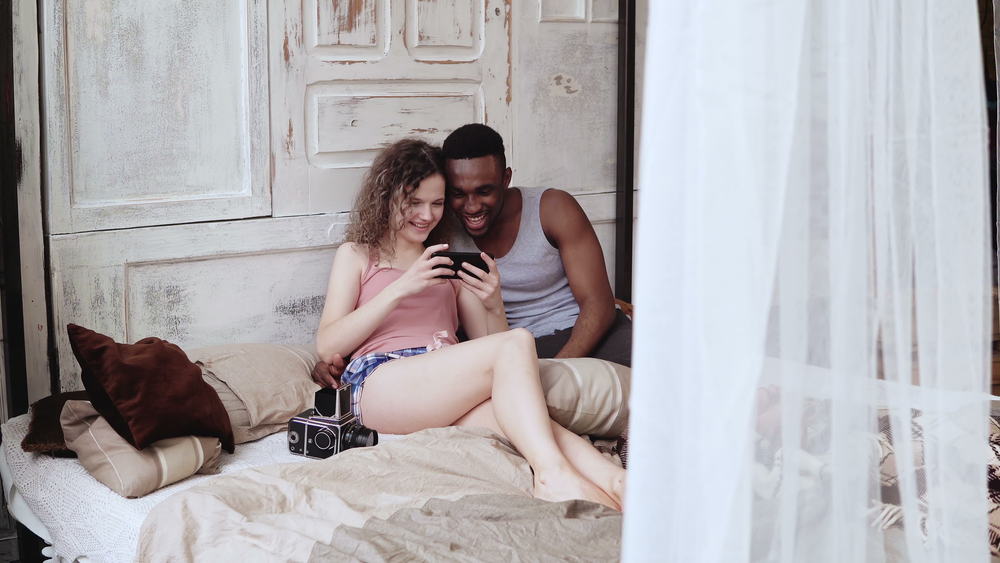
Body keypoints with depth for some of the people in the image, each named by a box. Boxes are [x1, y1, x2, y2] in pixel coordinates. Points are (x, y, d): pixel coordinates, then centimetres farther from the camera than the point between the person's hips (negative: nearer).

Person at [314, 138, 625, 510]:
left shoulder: (449, 265, 32)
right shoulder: (356, 255, 21)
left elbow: (488, 341, 24)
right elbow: (327, 347, 4)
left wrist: (493, 304, 2)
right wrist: (401, 288, -5)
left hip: (447, 389, 3)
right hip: (380, 384, -3)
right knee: (517, 344, -30)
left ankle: (616, 483, -57)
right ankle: (553, 474, -49)